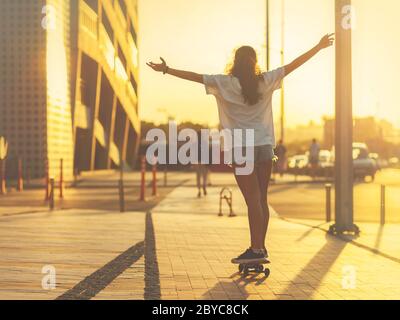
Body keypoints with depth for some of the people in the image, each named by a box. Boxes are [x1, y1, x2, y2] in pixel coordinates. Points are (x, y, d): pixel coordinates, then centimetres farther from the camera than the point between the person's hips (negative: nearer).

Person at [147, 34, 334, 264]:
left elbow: (195, 77, -4)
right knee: (261, 199, 9)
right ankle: (260, 247, 14)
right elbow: (293, 65, 9)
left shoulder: (225, 83, -4)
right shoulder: (266, 81, 4)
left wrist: (167, 70, 4)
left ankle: (257, 249, -10)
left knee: (253, 200, -7)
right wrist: (319, 47, 18)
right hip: (265, 146, 4)